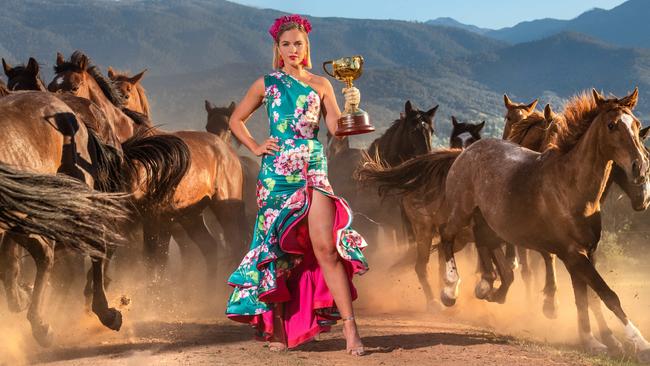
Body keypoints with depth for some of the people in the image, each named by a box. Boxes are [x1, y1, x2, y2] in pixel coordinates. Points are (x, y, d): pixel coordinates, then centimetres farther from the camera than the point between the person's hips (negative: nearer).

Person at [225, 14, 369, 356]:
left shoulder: (320, 84, 11)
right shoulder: (266, 84, 10)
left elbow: (336, 128, 4)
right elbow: (236, 119, 19)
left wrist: (350, 106, -14)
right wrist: (255, 147, 6)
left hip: (313, 170, -1)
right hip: (277, 171, 1)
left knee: (325, 245, -13)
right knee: (277, 245, 1)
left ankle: (349, 325, -16)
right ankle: (276, 326, 9)